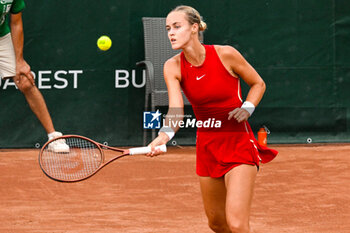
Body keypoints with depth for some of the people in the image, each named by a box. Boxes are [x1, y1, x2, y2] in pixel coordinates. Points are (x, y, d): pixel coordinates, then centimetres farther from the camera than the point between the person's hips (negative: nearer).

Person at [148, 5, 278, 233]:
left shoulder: (226, 54, -13)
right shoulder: (173, 67, -5)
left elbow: (258, 84, 3)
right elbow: (175, 110, -19)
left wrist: (246, 108, -15)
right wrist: (165, 135, -38)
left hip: (239, 143, -5)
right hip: (207, 145, 5)